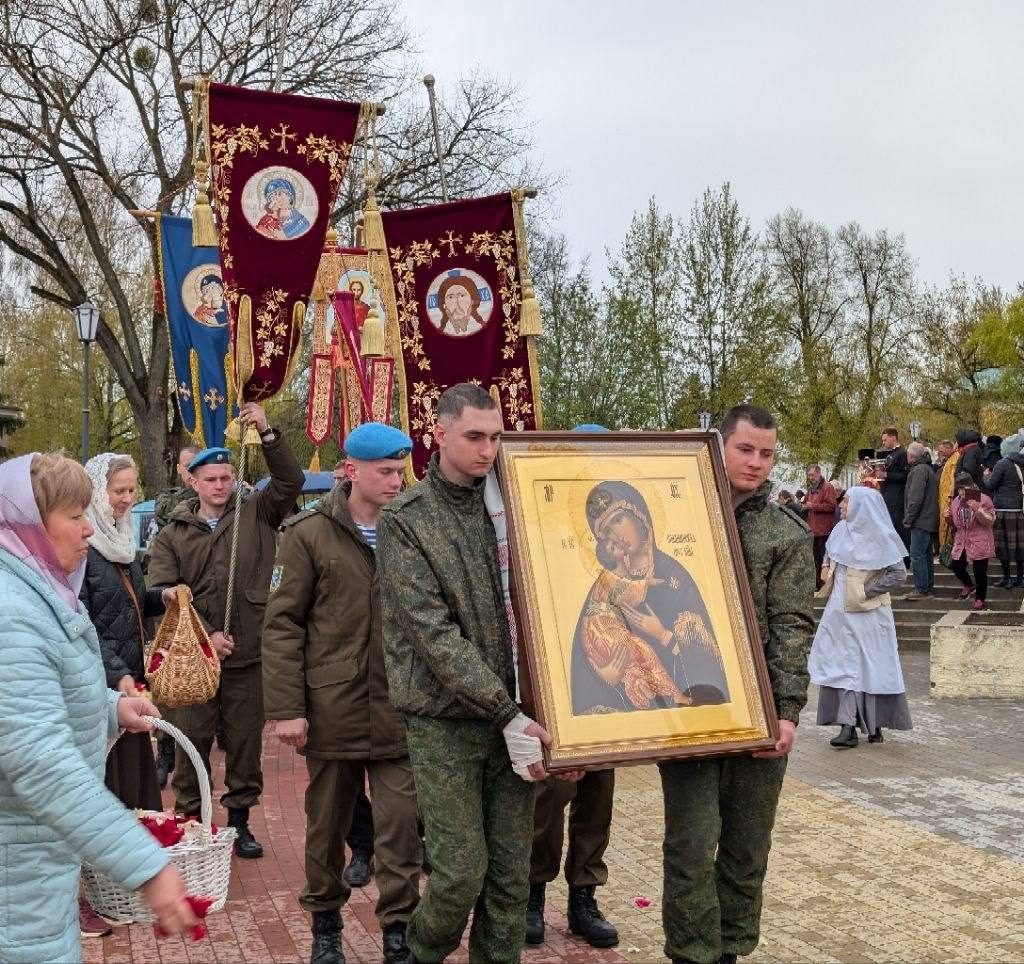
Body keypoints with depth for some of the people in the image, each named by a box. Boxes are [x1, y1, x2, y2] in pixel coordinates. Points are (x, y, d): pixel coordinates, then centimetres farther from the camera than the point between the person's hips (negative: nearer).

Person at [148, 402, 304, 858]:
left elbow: (291, 481, -6)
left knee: (246, 742, 9)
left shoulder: (256, 515, 6)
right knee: (192, 742, 5)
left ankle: (239, 820, 23)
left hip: (248, 656, 1)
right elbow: (165, 594, -4)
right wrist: (205, 635, -15)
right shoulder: (172, 535, 5)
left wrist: (266, 432, -16)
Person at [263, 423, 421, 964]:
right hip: (333, 708, -1)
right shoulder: (310, 533, -3)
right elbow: (282, 625, -4)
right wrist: (285, 708, -9)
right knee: (327, 826, 14)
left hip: (398, 710, 1)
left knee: (401, 827, 0)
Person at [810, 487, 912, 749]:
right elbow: (829, 561, 24)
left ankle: (875, 724, 17)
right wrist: (831, 579, 9)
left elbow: (898, 573, -13)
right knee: (845, 666, 1)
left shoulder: (879, 537, -10)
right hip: (841, 611, 5)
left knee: (871, 667, 4)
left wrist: (866, 591, -13)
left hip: (868, 614, -5)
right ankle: (848, 727, 0)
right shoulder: (841, 531, 6)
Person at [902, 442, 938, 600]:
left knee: (917, 555, -9)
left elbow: (915, 498, -20)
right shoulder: (928, 469, 19)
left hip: (921, 521, -11)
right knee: (926, 554, 14)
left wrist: (908, 519, -15)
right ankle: (928, 588, 19)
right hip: (929, 520, 11)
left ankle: (921, 589, -9)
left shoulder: (919, 470, -14)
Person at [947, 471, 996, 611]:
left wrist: (978, 509, -26)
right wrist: (949, 517, -1)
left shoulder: (984, 500, -9)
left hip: (980, 543, -6)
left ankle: (980, 598, 13)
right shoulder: (956, 501, 9)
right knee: (956, 565, 5)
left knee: (979, 571, -4)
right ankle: (969, 586, 34)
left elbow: (990, 521, -13)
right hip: (962, 542, 6)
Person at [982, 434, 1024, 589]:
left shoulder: (1003, 464, -10)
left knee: (1004, 544, 1)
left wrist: (987, 475, 12)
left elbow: (990, 485, -8)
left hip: (1003, 509, -6)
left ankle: (1006, 578, 3)